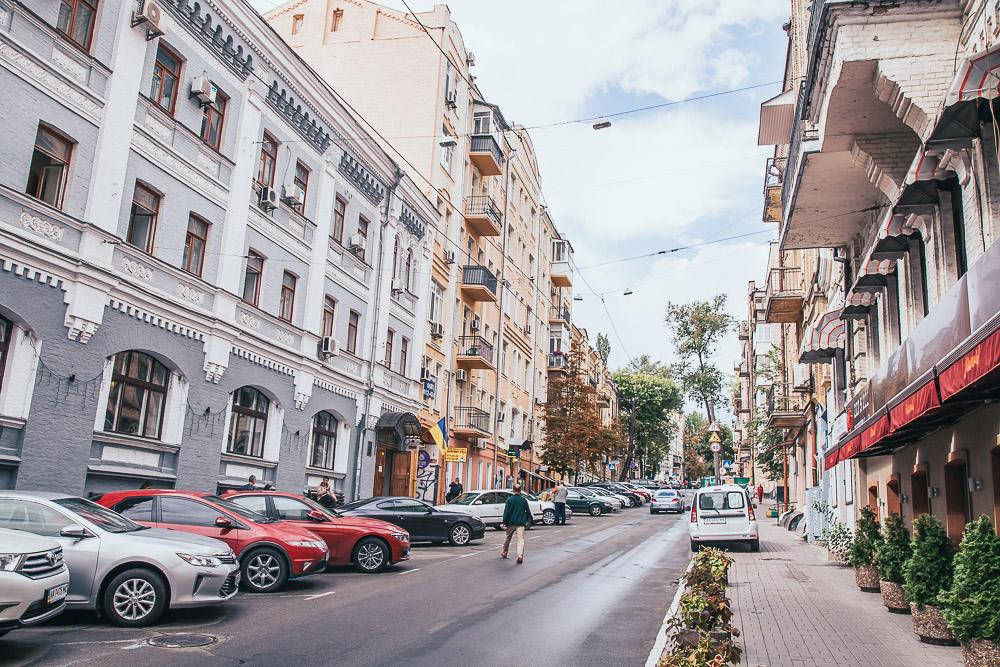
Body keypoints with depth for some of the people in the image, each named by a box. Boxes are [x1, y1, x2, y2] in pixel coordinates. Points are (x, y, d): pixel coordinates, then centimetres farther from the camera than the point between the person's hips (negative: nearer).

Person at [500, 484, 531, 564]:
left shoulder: (509, 499, -5)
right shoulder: (524, 500, 2)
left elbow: (506, 512, -7)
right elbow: (528, 512, 9)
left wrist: (504, 522, -3)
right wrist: (527, 520, 24)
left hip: (511, 523, 0)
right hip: (521, 523, 0)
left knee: (508, 538, 18)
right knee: (521, 539, -7)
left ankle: (504, 553, 34)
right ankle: (520, 555, -25)